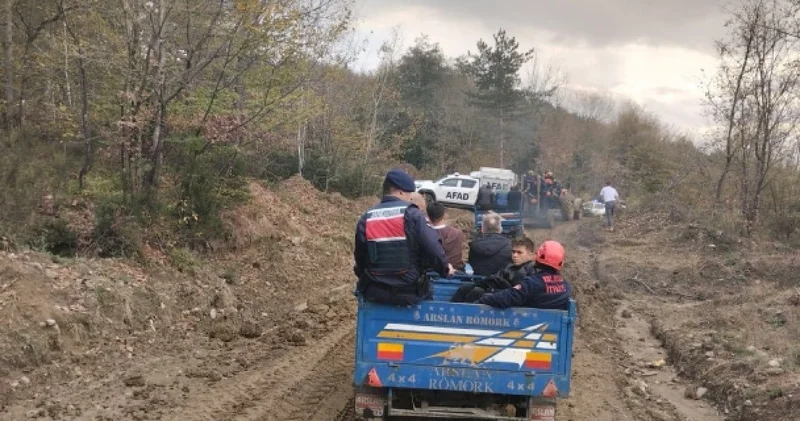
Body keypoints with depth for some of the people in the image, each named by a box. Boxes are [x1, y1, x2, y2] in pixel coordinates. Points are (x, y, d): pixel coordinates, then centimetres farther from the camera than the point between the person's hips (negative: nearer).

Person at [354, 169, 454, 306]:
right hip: (409, 293, -3)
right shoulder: (412, 214, -9)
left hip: (375, 293, 3)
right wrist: (445, 268, 4)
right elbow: (432, 248, -14)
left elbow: (360, 257, 10)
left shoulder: (366, 219, 4)